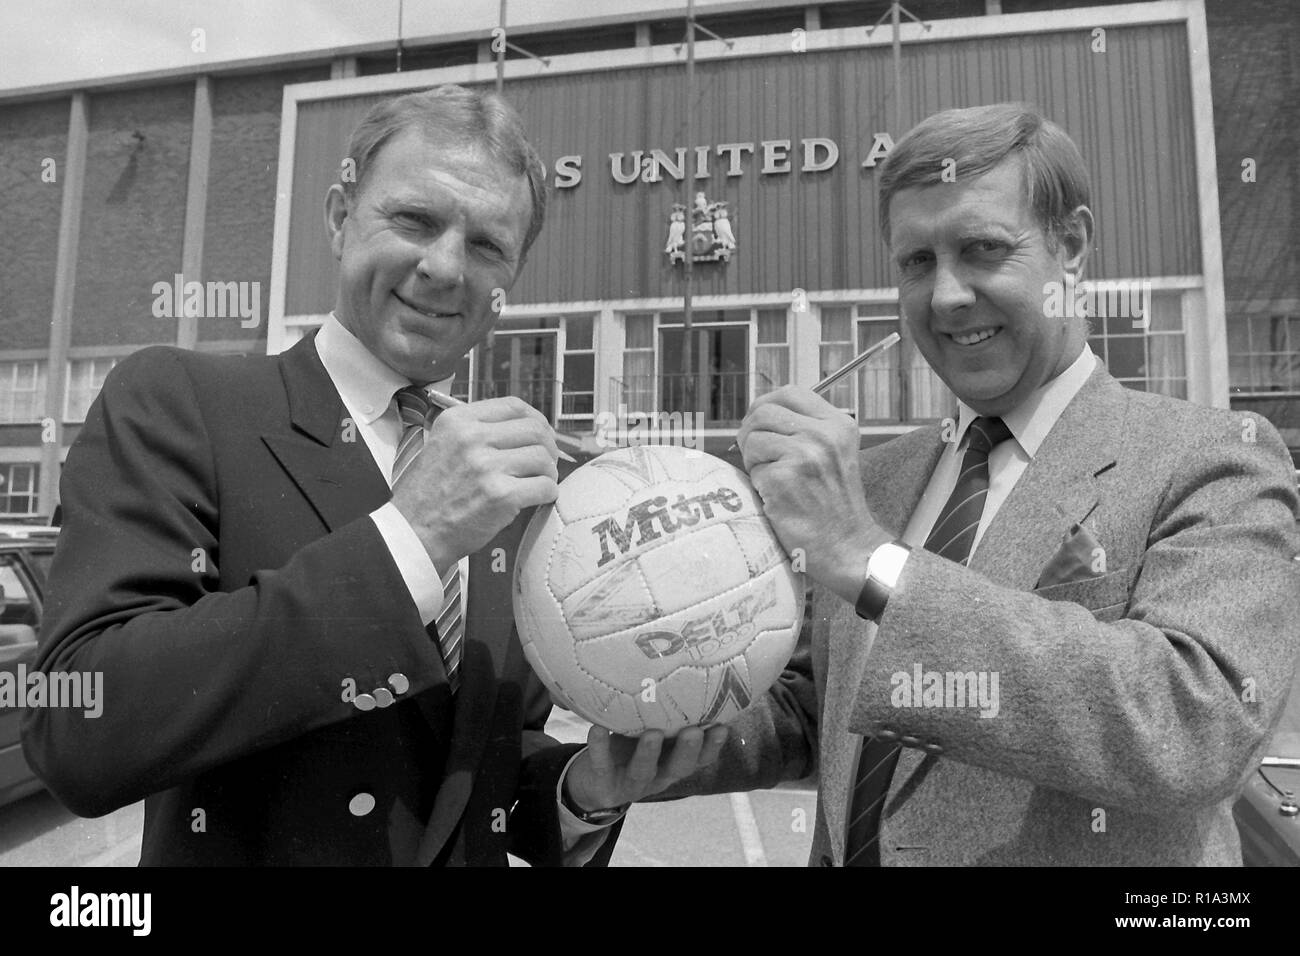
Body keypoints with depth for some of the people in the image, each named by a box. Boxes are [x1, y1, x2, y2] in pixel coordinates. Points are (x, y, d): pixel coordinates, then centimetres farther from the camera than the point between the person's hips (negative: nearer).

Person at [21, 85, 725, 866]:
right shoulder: (177, 403, -14)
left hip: (472, 848, 4)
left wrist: (586, 792, -16)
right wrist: (405, 538, -31)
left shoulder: (515, 481, -3)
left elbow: (500, 763, 3)